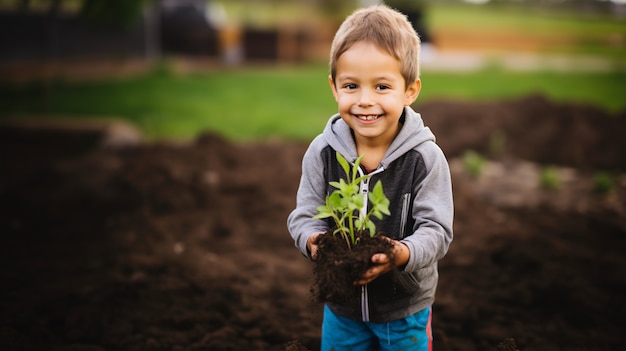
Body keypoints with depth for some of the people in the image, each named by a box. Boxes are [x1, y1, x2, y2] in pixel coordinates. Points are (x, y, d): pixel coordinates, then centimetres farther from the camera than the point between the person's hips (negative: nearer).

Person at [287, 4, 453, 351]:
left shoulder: (426, 158, -19)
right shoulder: (321, 152, -13)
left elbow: (437, 229, -18)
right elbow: (305, 216, -8)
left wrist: (404, 253, -38)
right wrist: (313, 241, -31)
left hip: (406, 305, -2)